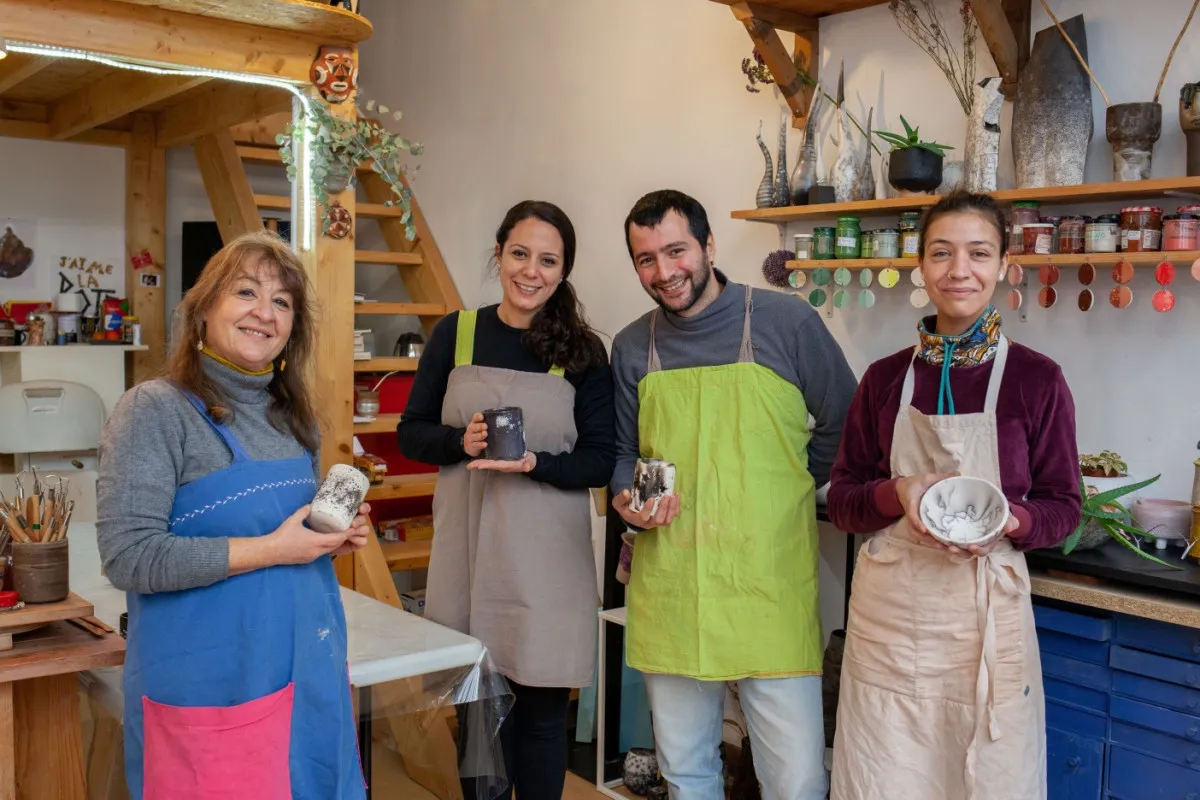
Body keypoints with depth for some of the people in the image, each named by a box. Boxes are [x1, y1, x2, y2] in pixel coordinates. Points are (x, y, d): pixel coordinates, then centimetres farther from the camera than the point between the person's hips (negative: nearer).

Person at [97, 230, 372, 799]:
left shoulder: (294, 417, 9)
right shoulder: (154, 410, -12)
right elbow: (129, 557, -20)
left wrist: (337, 534, -1)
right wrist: (272, 549, -20)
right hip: (212, 690, -6)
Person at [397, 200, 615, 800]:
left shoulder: (583, 350, -1)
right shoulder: (455, 333, 3)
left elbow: (600, 462, -2)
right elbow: (410, 434, 6)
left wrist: (532, 463, -20)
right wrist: (462, 441, -15)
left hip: (548, 558, -1)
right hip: (468, 547, 1)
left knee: (540, 709, 8)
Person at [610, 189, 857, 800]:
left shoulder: (786, 322, -4)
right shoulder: (632, 347, 7)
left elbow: (843, 426, 5)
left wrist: (782, 493, 1)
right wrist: (627, 501, -5)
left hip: (769, 585, -3)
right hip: (667, 588, 4)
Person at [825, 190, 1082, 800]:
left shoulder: (1037, 378, -3)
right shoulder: (886, 377, 3)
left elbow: (1062, 506, 3)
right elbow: (841, 499, 6)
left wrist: (1008, 520, -18)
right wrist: (899, 493, -14)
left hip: (986, 611, -1)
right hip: (888, 609, 2)